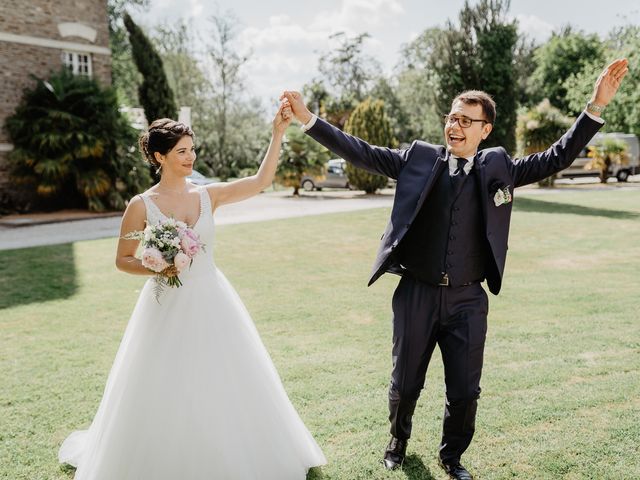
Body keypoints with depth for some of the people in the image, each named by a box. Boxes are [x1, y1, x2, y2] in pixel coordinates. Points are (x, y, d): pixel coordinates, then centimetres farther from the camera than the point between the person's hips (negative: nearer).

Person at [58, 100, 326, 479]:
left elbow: (261, 181, -8)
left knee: (224, 384, 12)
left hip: (211, 303, 3)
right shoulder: (142, 205, -7)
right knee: (166, 393, 7)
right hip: (168, 306, -3)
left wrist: (278, 133, -14)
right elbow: (123, 260, 0)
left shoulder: (208, 196, 0)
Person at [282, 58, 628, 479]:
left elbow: (557, 158, 4)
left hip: (468, 300, 1)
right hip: (417, 295, 0)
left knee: (465, 391, 9)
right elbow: (361, 153, -2)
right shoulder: (419, 158, 0)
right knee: (405, 384, 14)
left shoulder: (498, 167, 4)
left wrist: (596, 106, -5)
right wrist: (309, 119, -9)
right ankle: (398, 441, 44)